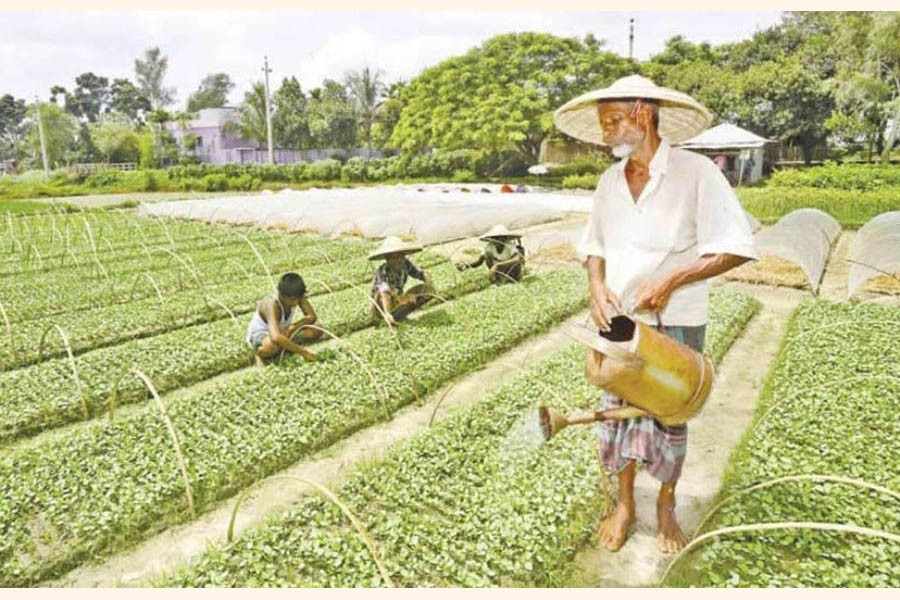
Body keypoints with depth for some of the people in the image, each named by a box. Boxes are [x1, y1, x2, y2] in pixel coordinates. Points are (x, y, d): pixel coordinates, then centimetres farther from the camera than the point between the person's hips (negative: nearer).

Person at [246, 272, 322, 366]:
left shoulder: (296, 296, -20)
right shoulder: (272, 304, -37)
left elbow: (312, 316, -13)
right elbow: (276, 337, -51)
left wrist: (293, 327, -30)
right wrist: (303, 352, -50)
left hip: (282, 331, 7)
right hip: (260, 334, -6)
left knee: (316, 332, -11)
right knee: (273, 346, -43)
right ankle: (260, 353, -8)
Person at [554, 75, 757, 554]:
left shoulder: (695, 172, -12)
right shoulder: (610, 181, 4)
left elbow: (736, 247, -14)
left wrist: (670, 280, -22)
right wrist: (597, 285, -6)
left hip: (676, 323, -4)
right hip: (619, 319, 5)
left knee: (669, 418, 11)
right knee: (617, 410, 12)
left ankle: (666, 509, 34)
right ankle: (624, 505, 32)